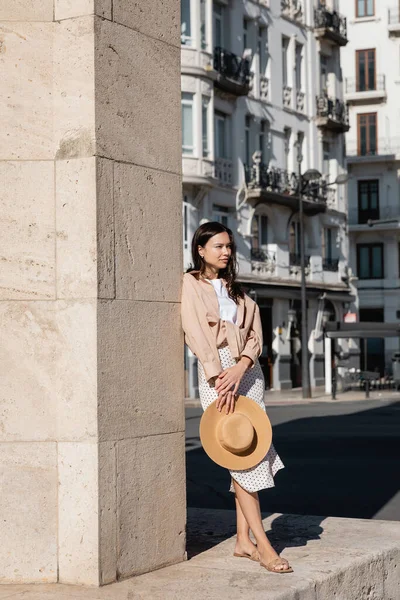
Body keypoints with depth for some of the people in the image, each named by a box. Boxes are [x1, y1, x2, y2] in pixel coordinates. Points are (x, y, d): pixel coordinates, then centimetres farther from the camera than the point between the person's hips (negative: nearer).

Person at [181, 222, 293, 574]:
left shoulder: (236, 291, 19)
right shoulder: (191, 284, 2)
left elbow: (255, 335, 8)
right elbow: (196, 334, -8)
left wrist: (240, 368, -11)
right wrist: (220, 379, -17)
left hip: (248, 371, 6)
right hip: (216, 372, -6)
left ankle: (244, 541, 8)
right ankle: (263, 544, -11)